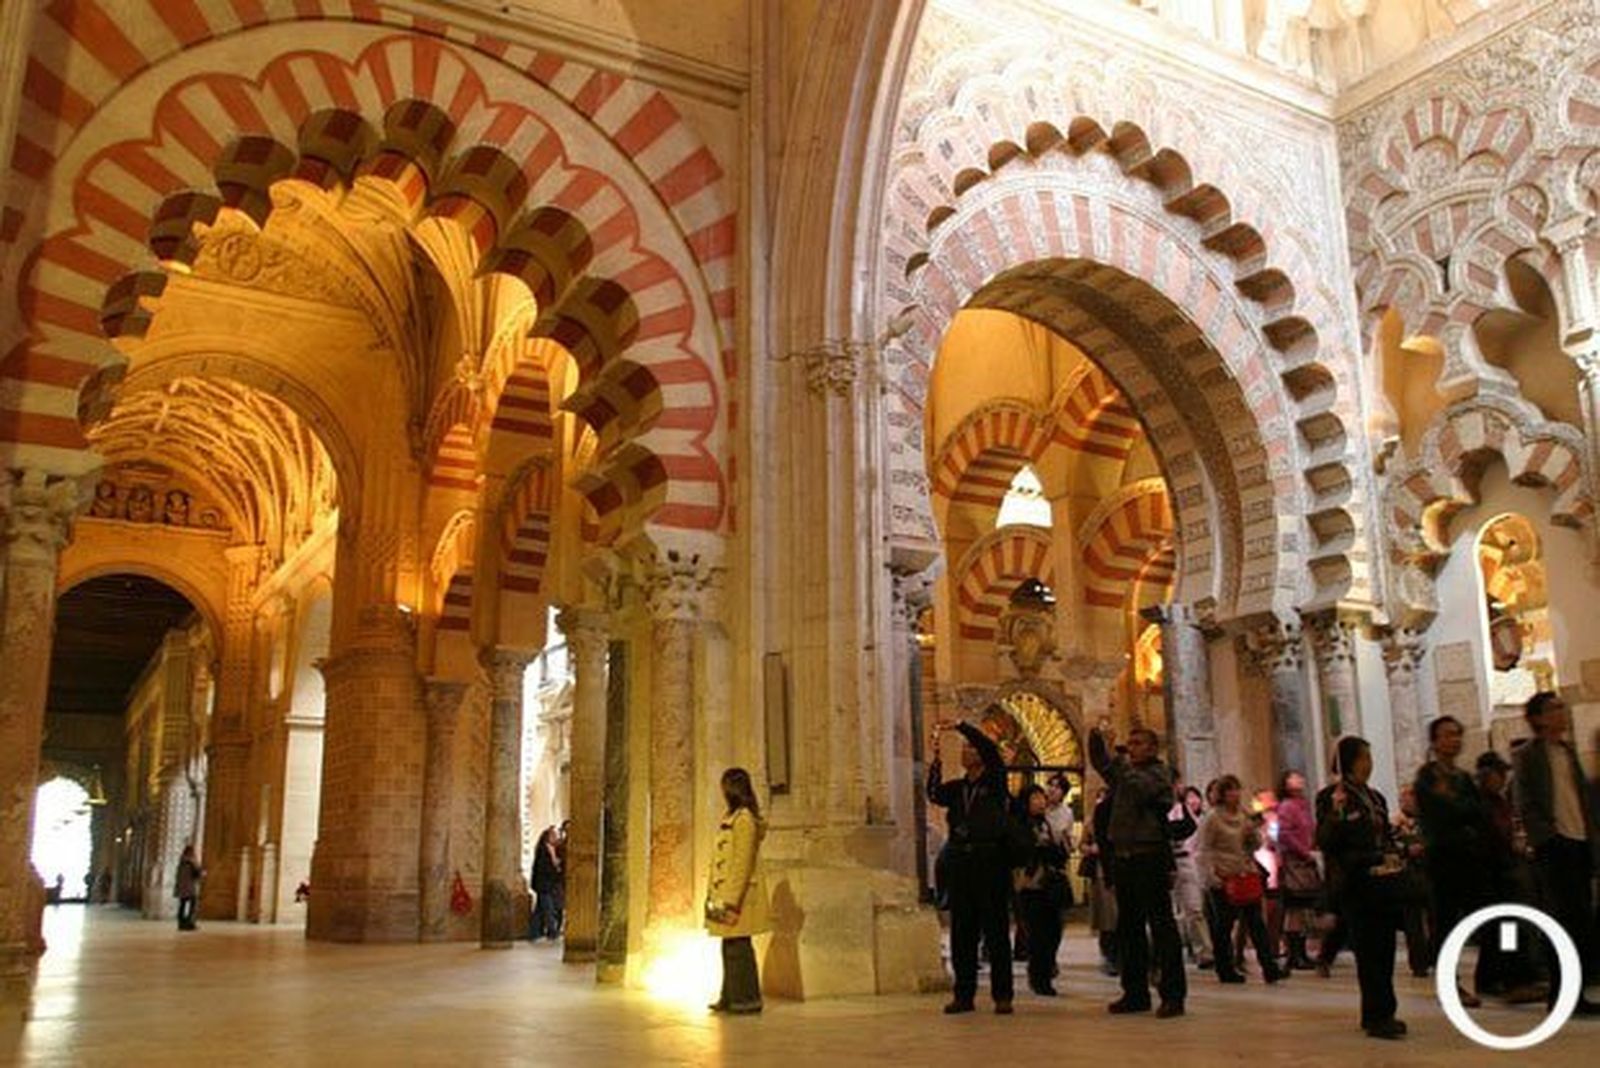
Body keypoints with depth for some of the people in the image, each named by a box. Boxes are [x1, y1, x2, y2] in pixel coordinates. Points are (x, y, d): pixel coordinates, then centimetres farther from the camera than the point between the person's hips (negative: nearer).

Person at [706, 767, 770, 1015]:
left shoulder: (744, 819, -14)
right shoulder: (730, 818, 16)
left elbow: (743, 863, -19)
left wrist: (732, 900, -21)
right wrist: (713, 893, 17)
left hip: (737, 893, -10)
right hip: (725, 892, 10)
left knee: (738, 947, -4)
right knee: (730, 948, 13)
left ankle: (746, 1000, 2)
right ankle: (730, 998, 19)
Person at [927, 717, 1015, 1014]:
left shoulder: (995, 782, 3)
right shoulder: (956, 788, 15)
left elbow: (990, 748, -13)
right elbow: (935, 795, -5)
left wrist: (959, 726, -12)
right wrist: (934, 761, -14)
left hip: (990, 859, -5)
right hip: (959, 861, 5)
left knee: (996, 931, -2)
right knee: (961, 931, 6)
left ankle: (1002, 995, 3)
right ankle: (964, 994, 12)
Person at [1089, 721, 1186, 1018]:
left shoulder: (1159, 773, -2)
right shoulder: (1124, 772, 20)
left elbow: (1140, 787, -20)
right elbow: (1098, 762, 20)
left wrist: (1118, 758, -15)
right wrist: (1097, 737, 3)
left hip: (1150, 859, -8)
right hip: (1125, 860, 8)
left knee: (1161, 926, -7)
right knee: (1129, 928, 10)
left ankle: (1173, 995, -4)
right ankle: (1135, 993, 17)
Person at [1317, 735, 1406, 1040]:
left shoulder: (1374, 797, 17)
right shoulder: (1331, 797, -5)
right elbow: (1325, 842, -12)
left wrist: (1393, 855, 7)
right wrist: (1336, 814, -27)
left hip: (1383, 881, 7)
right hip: (1354, 885, -7)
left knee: (1384, 948, 8)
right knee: (1369, 950, -9)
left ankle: (1376, 1014, 16)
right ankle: (1378, 1016, -8)